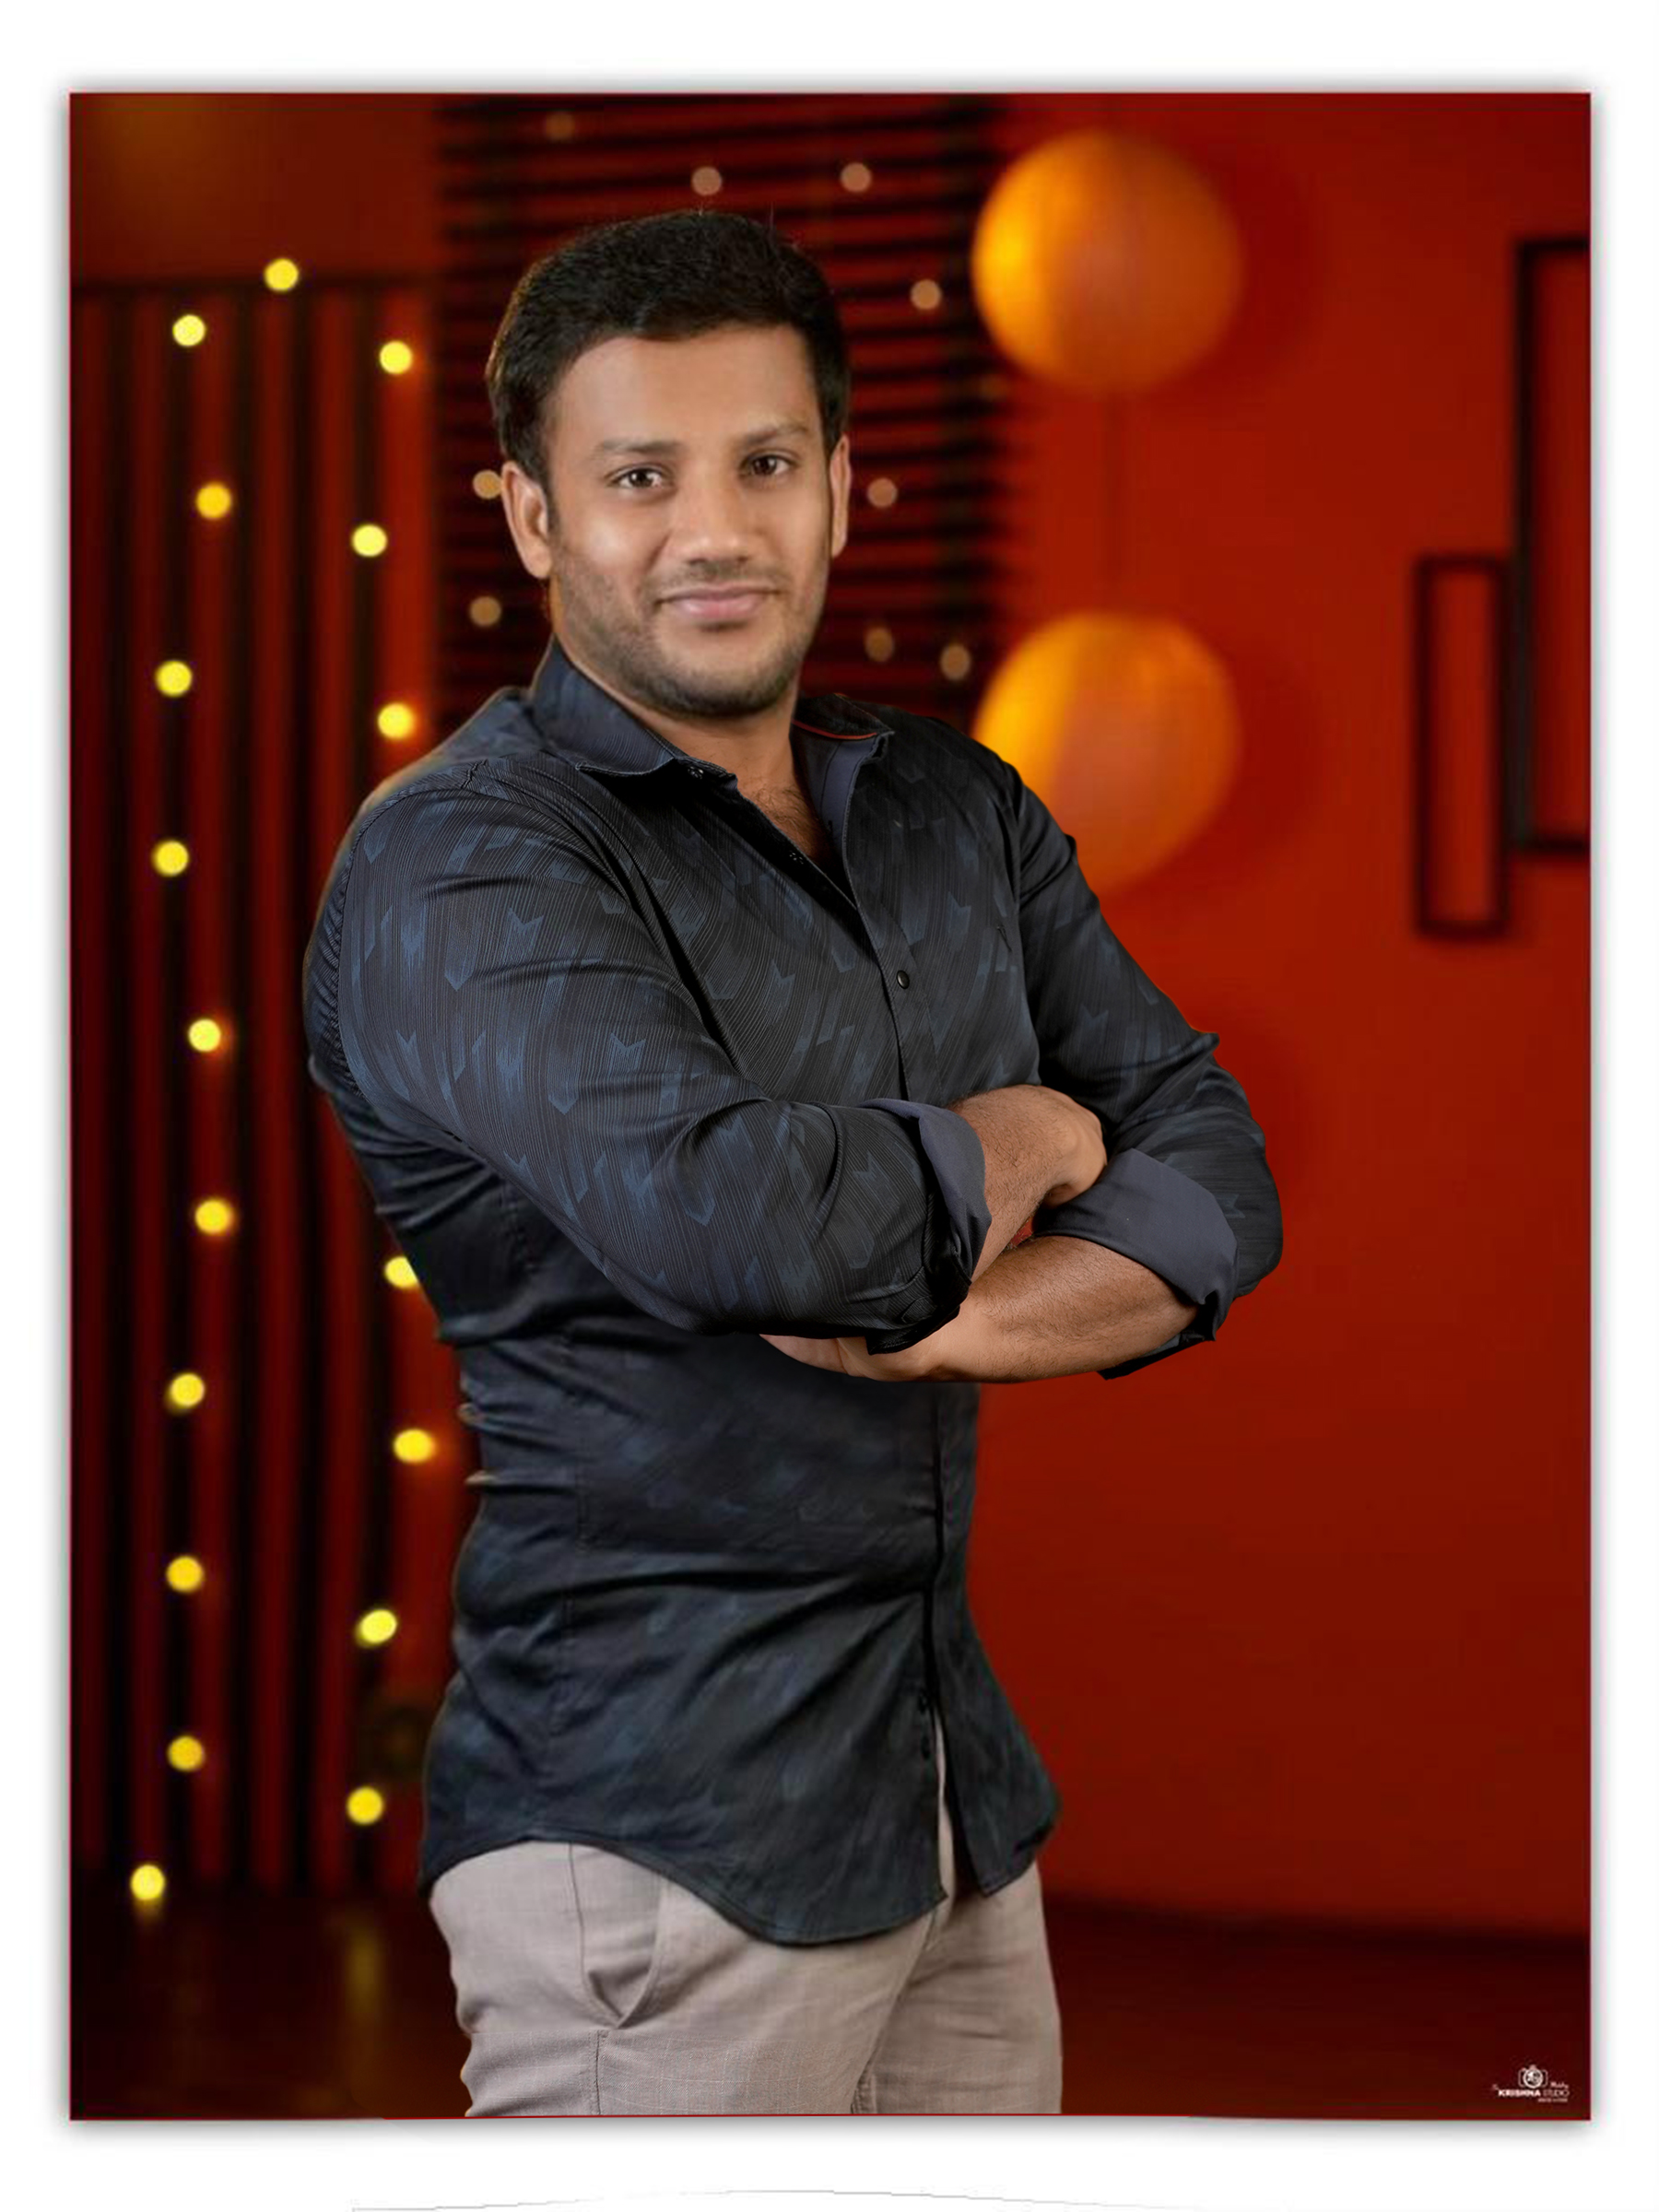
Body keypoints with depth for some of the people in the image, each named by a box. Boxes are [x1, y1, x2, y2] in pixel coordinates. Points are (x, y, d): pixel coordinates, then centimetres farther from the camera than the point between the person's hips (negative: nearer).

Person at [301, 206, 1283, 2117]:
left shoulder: (957, 811, 12)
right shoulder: (455, 865, -11)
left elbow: (1215, 1178, 5)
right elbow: (731, 1216, -27)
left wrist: (946, 1319, -14)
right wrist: (1014, 1141, -7)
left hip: (959, 1792, 7)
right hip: (659, 1827, -7)